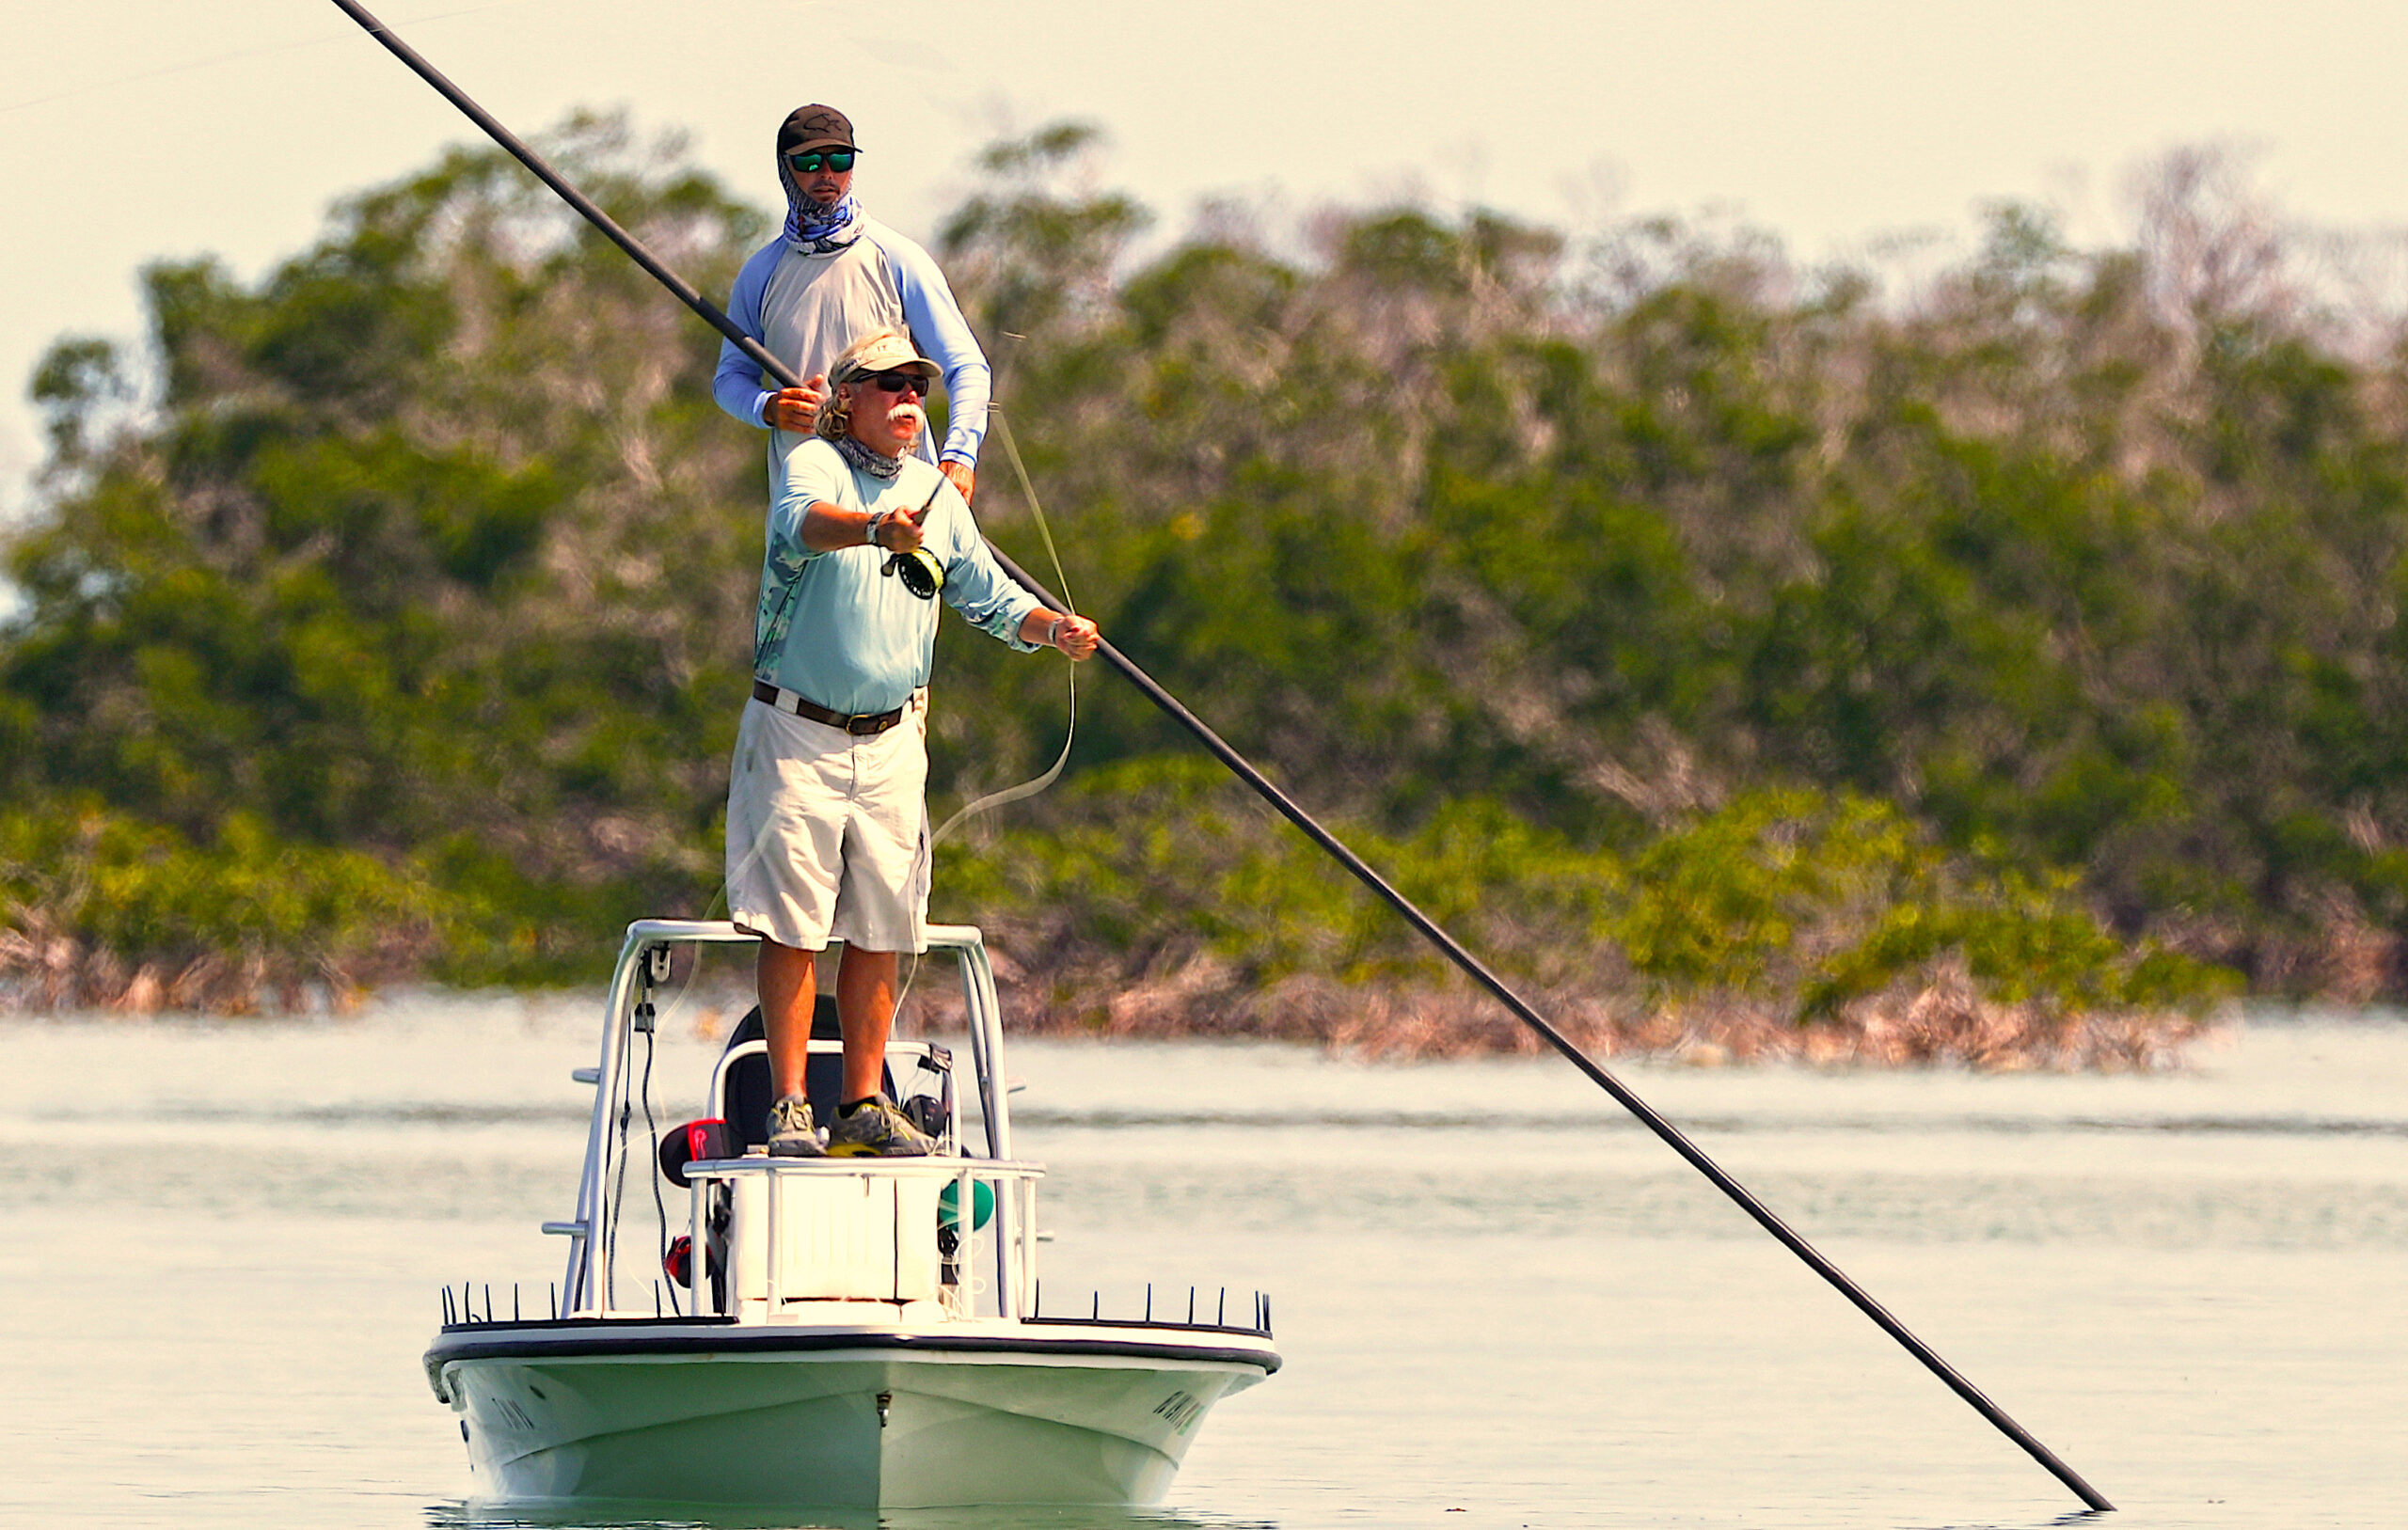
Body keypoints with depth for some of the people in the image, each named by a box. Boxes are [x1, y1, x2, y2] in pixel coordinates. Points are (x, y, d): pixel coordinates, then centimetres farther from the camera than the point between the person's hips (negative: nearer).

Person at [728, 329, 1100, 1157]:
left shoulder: (936, 495, 11)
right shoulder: (818, 464, -8)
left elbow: (990, 598, 15)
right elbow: (803, 519, -32)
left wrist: (1052, 626, -6)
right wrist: (876, 528, -53)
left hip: (890, 740, 6)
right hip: (798, 733, -6)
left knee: (878, 931, 5)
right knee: (793, 925, -6)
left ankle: (863, 1107, 11)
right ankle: (788, 1107, -3)